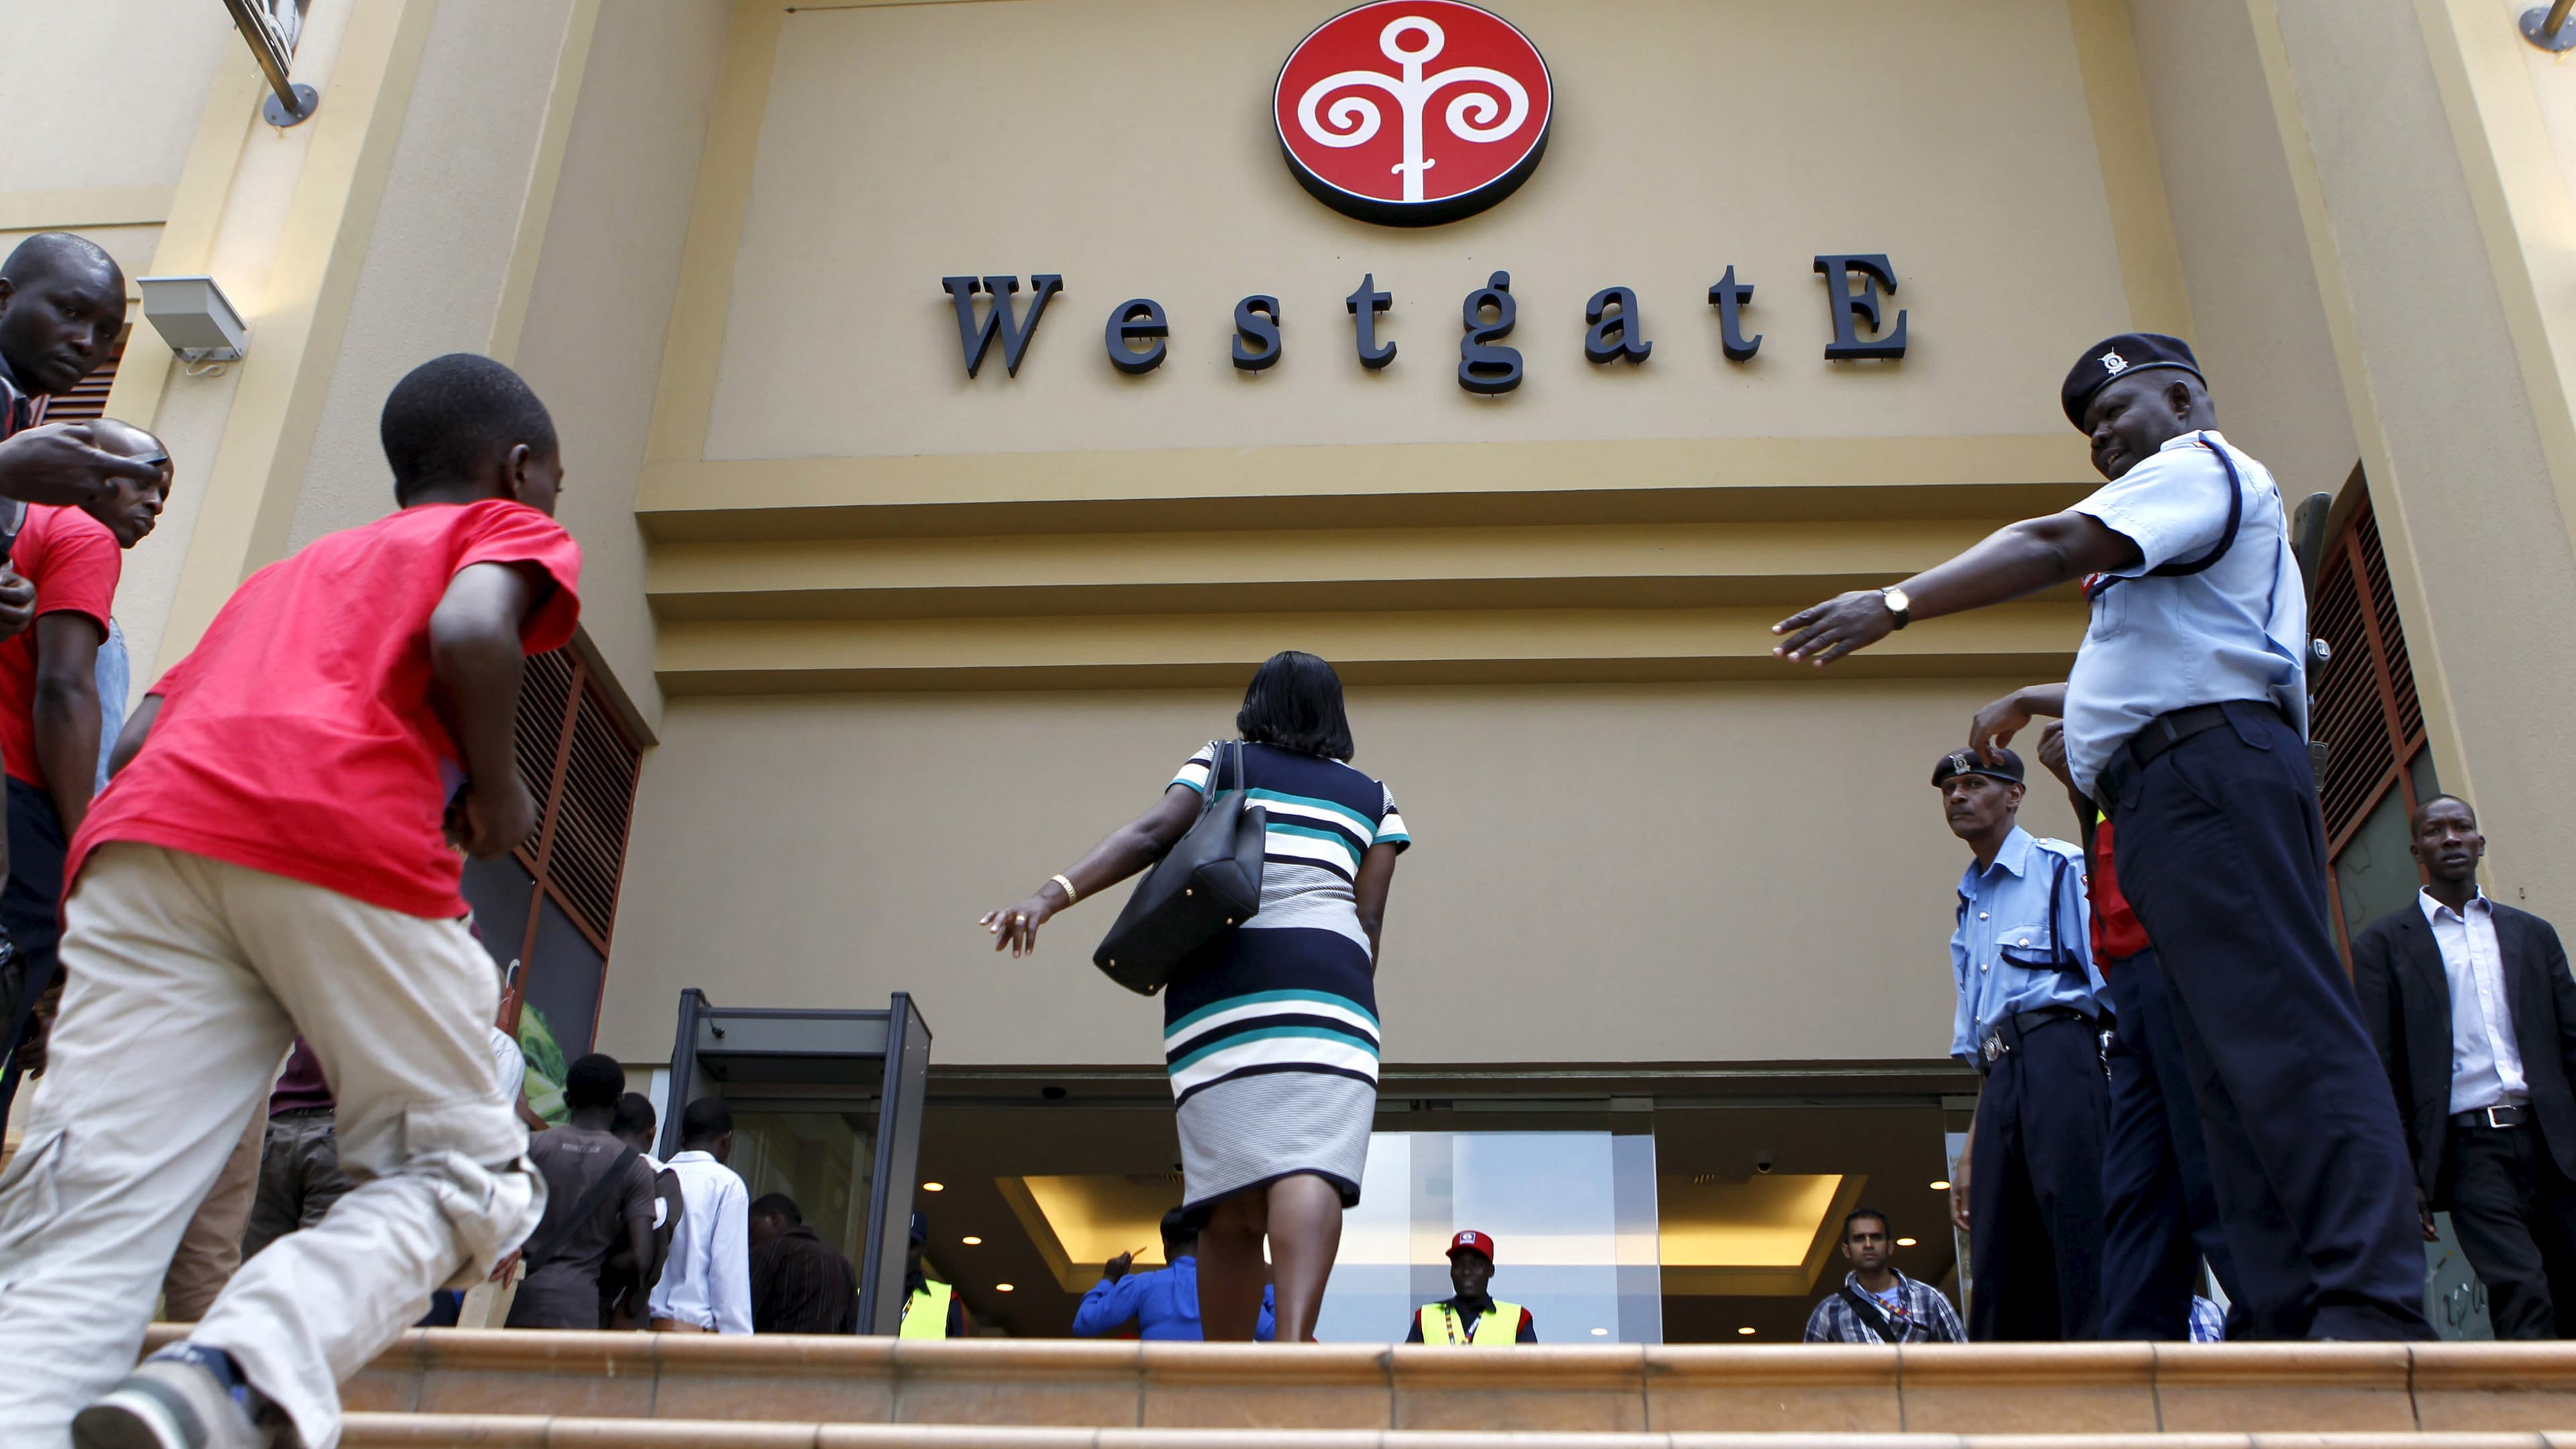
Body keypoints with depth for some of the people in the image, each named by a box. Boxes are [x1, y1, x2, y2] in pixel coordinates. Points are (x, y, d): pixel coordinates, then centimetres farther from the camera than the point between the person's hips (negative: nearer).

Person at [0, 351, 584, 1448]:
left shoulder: (283, 572, 39)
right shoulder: (511, 530, 21)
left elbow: (139, 737, 26)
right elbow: (472, 631, -3)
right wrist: (495, 787, 10)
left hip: (149, 830, 5)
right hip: (345, 836, -5)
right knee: (461, 1175, 8)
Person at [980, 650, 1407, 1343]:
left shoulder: (1220, 763, 20)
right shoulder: (1372, 798, 23)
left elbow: (1150, 835, 1)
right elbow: (1369, 916, 11)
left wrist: (1054, 893, -10)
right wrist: (1352, 1012, 15)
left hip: (1215, 980, 1)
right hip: (1323, 973, -1)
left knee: (1232, 1205, -1)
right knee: (1310, 1166, -18)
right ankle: (1295, 1335, -41)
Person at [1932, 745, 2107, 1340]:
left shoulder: (2060, 868, 6)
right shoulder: (1968, 910, 27)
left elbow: (2108, 980, -5)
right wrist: (1972, 1153, 21)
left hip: (2060, 1058, -7)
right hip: (2003, 1077, 7)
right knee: (2000, 1272, 1)